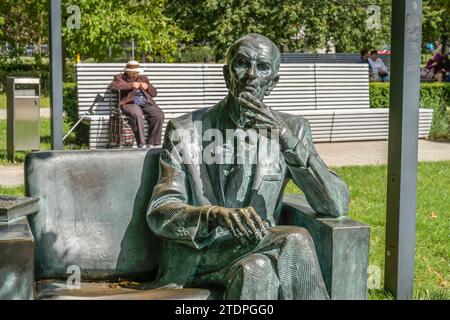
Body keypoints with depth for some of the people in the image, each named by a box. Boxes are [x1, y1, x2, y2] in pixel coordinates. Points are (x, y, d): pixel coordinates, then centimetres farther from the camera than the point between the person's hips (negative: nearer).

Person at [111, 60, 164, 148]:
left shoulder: (143, 78, 29)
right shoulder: (120, 77, 17)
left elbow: (154, 93, 30)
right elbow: (114, 85, -7)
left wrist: (147, 87, 8)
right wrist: (131, 85, -10)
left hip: (146, 103, 4)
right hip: (129, 103, -4)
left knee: (159, 115, -25)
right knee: (137, 113, -39)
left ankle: (151, 143, -19)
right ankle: (141, 144, -38)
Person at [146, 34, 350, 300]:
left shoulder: (291, 128, 8)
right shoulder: (185, 130, 3)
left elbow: (337, 205, -4)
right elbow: (159, 214, -6)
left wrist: (288, 139, -17)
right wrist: (216, 214, -28)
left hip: (259, 253, 2)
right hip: (198, 262, -1)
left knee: (257, 270, -35)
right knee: (295, 240, -27)